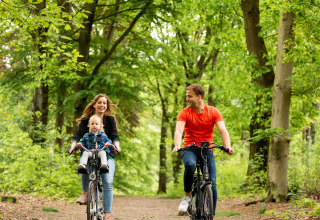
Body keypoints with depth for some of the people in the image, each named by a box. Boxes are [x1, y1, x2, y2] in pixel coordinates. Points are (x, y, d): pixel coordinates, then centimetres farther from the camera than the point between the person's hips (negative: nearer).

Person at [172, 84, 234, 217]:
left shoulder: (213, 112, -1)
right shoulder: (185, 113, -3)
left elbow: (222, 130, -11)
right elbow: (179, 131, -17)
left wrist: (228, 146, -30)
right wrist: (177, 146, -37)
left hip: (207, 150, 1)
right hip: (190, 149, -1)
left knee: (212, 183, -12)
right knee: (190, 165, -36)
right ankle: (187, 197, -17)